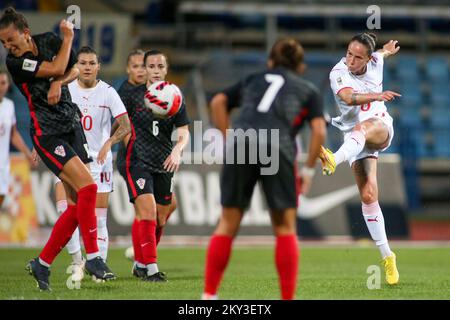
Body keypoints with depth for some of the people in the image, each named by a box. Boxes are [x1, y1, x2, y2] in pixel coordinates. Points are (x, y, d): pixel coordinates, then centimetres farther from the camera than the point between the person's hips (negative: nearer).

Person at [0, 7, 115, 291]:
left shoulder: (50, 41, 3)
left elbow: (73, 69, 14)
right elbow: (56, 68, -20)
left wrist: (59, 83, -7)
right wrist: (68, 37, -7)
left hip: (72, 126, 6)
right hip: (47, 134, -6)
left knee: (77, 204, 2)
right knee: (87, 187, -20)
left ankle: (42, 264, 11)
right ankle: (93, 257, -8)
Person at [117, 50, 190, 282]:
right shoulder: (133, 95, -1)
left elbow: (183, 132, 0)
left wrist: (177, 151, -18)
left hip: (163, 165, 4)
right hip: (136, 160, -4)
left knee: (160, 220, 8)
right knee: (148, 212, -18)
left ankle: (140, 264, 27)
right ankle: (151, 268, -15)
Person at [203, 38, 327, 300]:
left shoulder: (253, 80, 30)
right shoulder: (309, 91, 23)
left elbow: (218, 102, 14)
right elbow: (319, 131, 7)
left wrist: (230, 139, 13)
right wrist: (309, 170, 13)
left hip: (240, 145, 2)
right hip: (277, 150, -2)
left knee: (227, 225, 10)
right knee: (285, 228, 7)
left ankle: (209, 295, 10)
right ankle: (288, 298, 2)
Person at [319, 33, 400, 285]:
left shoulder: (375, 62, -4)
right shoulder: (339, 73, -16)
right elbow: (348, 97, -38)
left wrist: (388, 49, 47)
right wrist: (376, 96, -56)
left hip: (380, 127, 0)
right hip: (356, 138, 0)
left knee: (361, 128, -38)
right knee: (368, 195, -11)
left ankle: (334, 161, -70)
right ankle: (387, 256, -4)